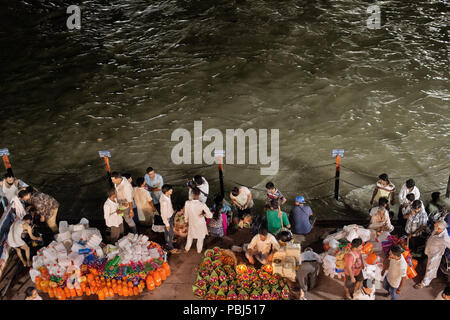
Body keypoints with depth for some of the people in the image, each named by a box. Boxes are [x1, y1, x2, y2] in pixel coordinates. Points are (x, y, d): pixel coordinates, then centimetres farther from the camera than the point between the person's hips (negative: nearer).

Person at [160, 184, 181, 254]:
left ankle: (167, 241, 55)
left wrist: (172, 211, 20)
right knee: (170, 233, 12)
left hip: (171, 215, 8)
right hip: (168, 218, -8)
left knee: (166, 230, 31)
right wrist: (167, 223, -18)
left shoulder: (167, 195, -15)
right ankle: (171, 248, 32)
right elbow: (163, 214, -29)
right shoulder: (164, 201, -41)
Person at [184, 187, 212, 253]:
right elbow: (210, 215, -26)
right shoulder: (202, 205, -34)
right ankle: (199, 250, 49)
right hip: (200, 224, -2)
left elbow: (186, 214, -9)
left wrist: (186, 220, 10)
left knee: (190, 236, 31)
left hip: (192, 223, 2)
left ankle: (187, 248, 53)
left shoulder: (187, 203, -28)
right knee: (200, 238, 26)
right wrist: (204, 214, -9)